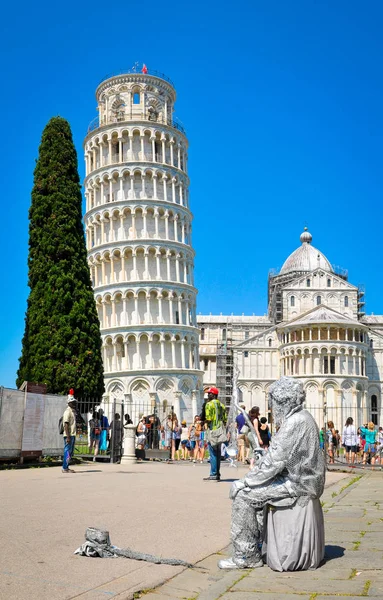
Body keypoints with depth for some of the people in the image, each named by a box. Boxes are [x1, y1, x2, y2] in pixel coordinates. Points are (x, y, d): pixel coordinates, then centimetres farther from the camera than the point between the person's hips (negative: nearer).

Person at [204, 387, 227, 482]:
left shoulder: (209, 404, -9)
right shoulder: (221, 405, 14)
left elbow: (208, 419, -17)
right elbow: (225, 420, 13)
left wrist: (204, 421, 0)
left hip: (213, 430, -8)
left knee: (212, 453, -6)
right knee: (218, 453, 12)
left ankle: (213, 474, -6)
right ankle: (217, 474, 15)